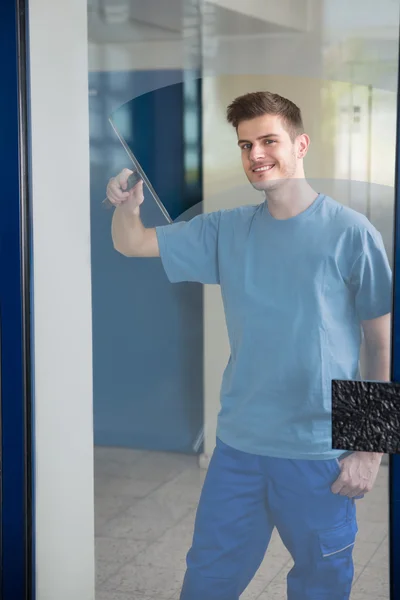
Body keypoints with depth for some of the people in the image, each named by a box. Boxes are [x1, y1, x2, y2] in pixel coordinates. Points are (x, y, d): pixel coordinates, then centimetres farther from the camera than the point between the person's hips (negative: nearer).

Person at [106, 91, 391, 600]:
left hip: (321, 452, -3)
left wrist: (371, 448, -7)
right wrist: (126, 206, -18)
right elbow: (132, 244, 5)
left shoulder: (350, 232, -10)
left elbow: (381, 344, -6)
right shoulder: (227, 230, 3)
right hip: (238, 445, 4)